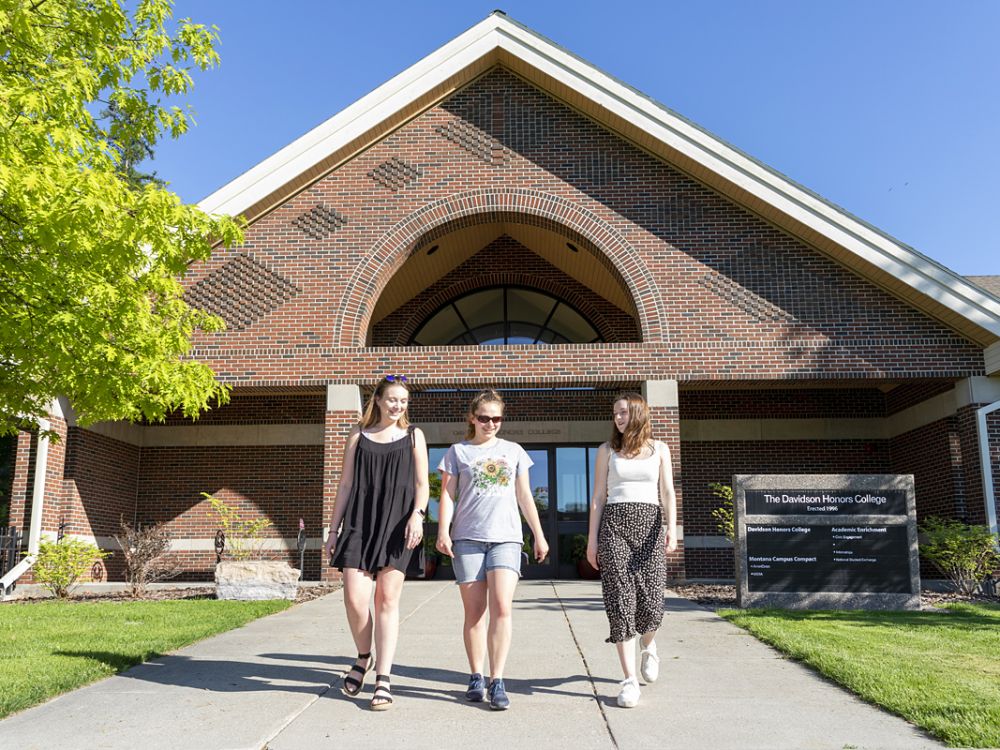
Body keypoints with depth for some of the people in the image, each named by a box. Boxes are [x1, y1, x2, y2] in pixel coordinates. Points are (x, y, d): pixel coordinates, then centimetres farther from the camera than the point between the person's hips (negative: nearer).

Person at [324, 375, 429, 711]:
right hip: (360, 525, 1)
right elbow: (345, 485, 13)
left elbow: (422, 484, 7)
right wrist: (333, 530, 9)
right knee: (354, 599, -7)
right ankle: (364, 657, 21)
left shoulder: (413, 436, 11)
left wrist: (417, 515, -11)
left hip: (396, 526, -1)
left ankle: (383, 681, 1)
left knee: (388, 598, -4)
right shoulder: (358, 437, 13)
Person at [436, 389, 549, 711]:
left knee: (502, 608, -12)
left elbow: (525, 497, 17)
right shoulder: (458, 452, 10)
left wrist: (539, 535, 14)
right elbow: (448, 495, 5)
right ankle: (476, 678, 15)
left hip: (506, 537, 1)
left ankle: (497, 681, -7)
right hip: (468, 538, 0)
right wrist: (443, 531, -8)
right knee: (474, 611, 3)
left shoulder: (514, 451, 15)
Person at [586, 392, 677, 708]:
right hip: (614, 524, 0)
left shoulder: (659, 449, 12)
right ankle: (630, 679, -3)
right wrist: (592, 538, 3)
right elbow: (598, 497, 9)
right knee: (620, 600, -9)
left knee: (651, 601, -4)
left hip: (650, 524, 0)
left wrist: (672, 527, -12)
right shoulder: (607, 450, 11)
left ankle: (649, 647, 31)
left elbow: (667, 493, 4)